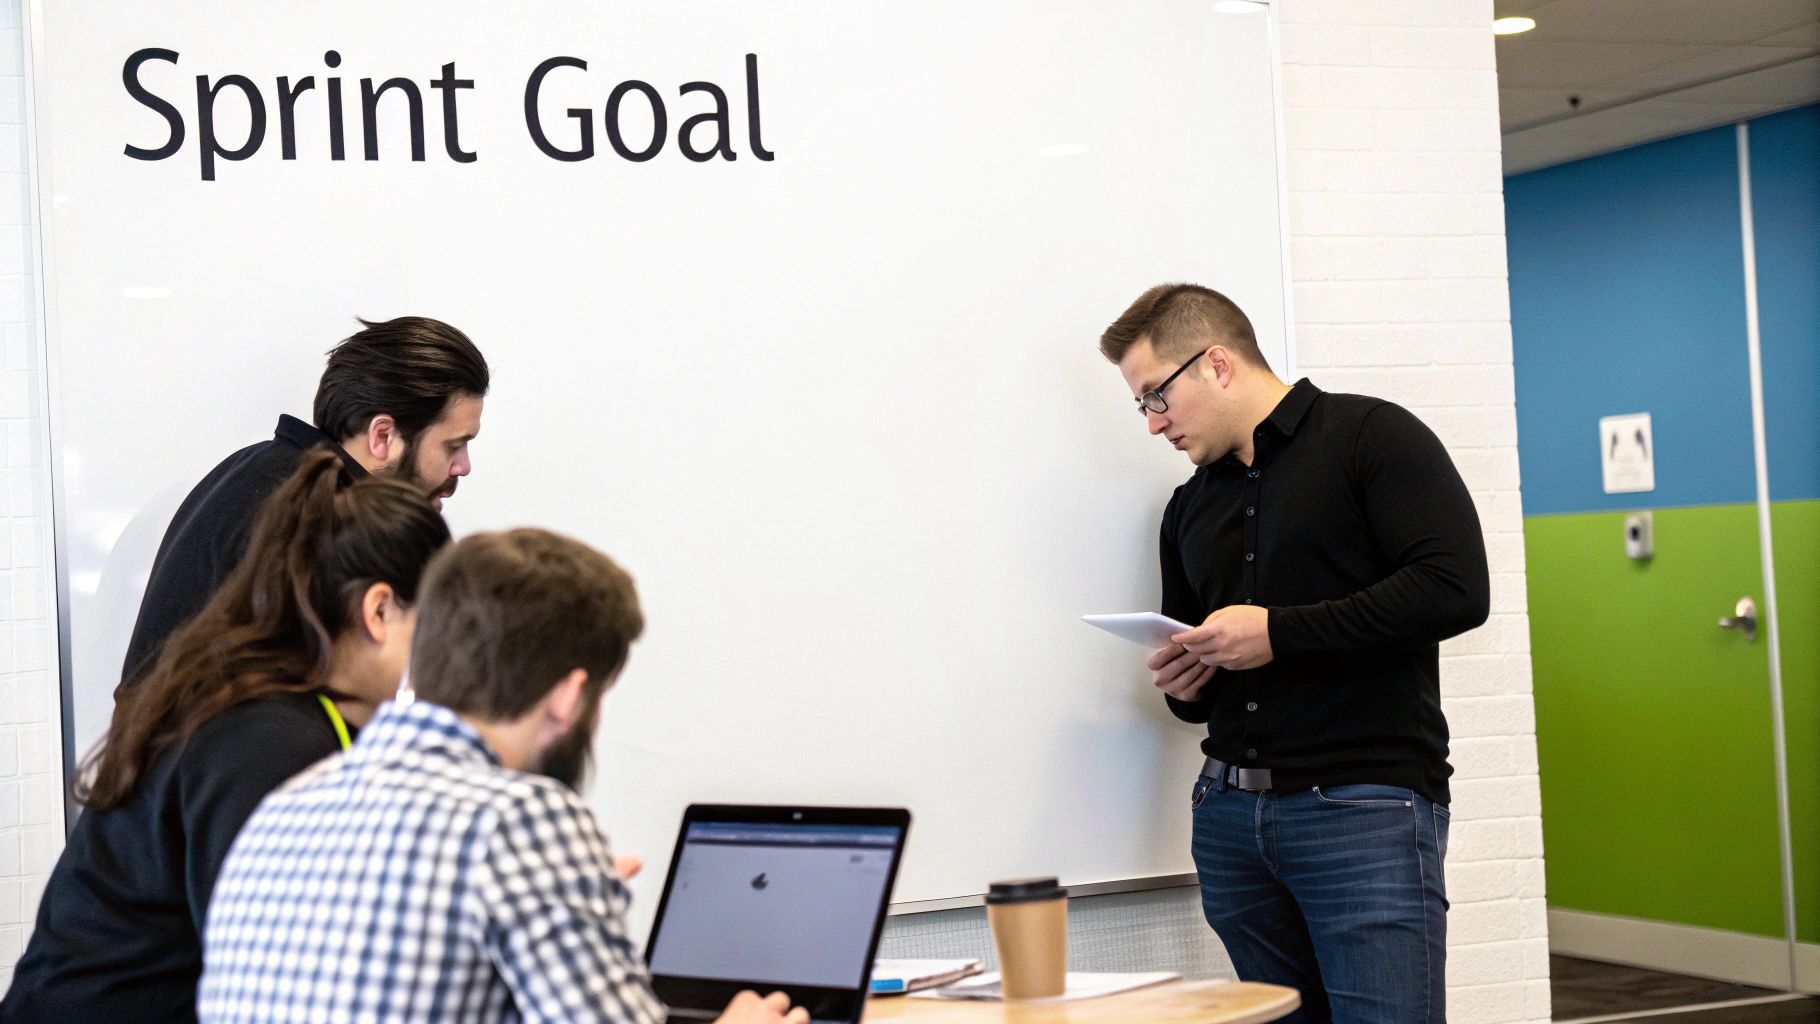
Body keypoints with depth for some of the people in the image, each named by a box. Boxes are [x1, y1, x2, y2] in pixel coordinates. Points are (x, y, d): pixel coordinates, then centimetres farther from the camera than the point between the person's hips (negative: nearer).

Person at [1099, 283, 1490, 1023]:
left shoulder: (1370, 436, -1)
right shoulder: (1190, 508, 19)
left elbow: (1455, 589, -14)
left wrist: (1278, 633, -15)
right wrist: (1185, 688, 3)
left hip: (1366, 805, -6)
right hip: (1229, 813, 6)